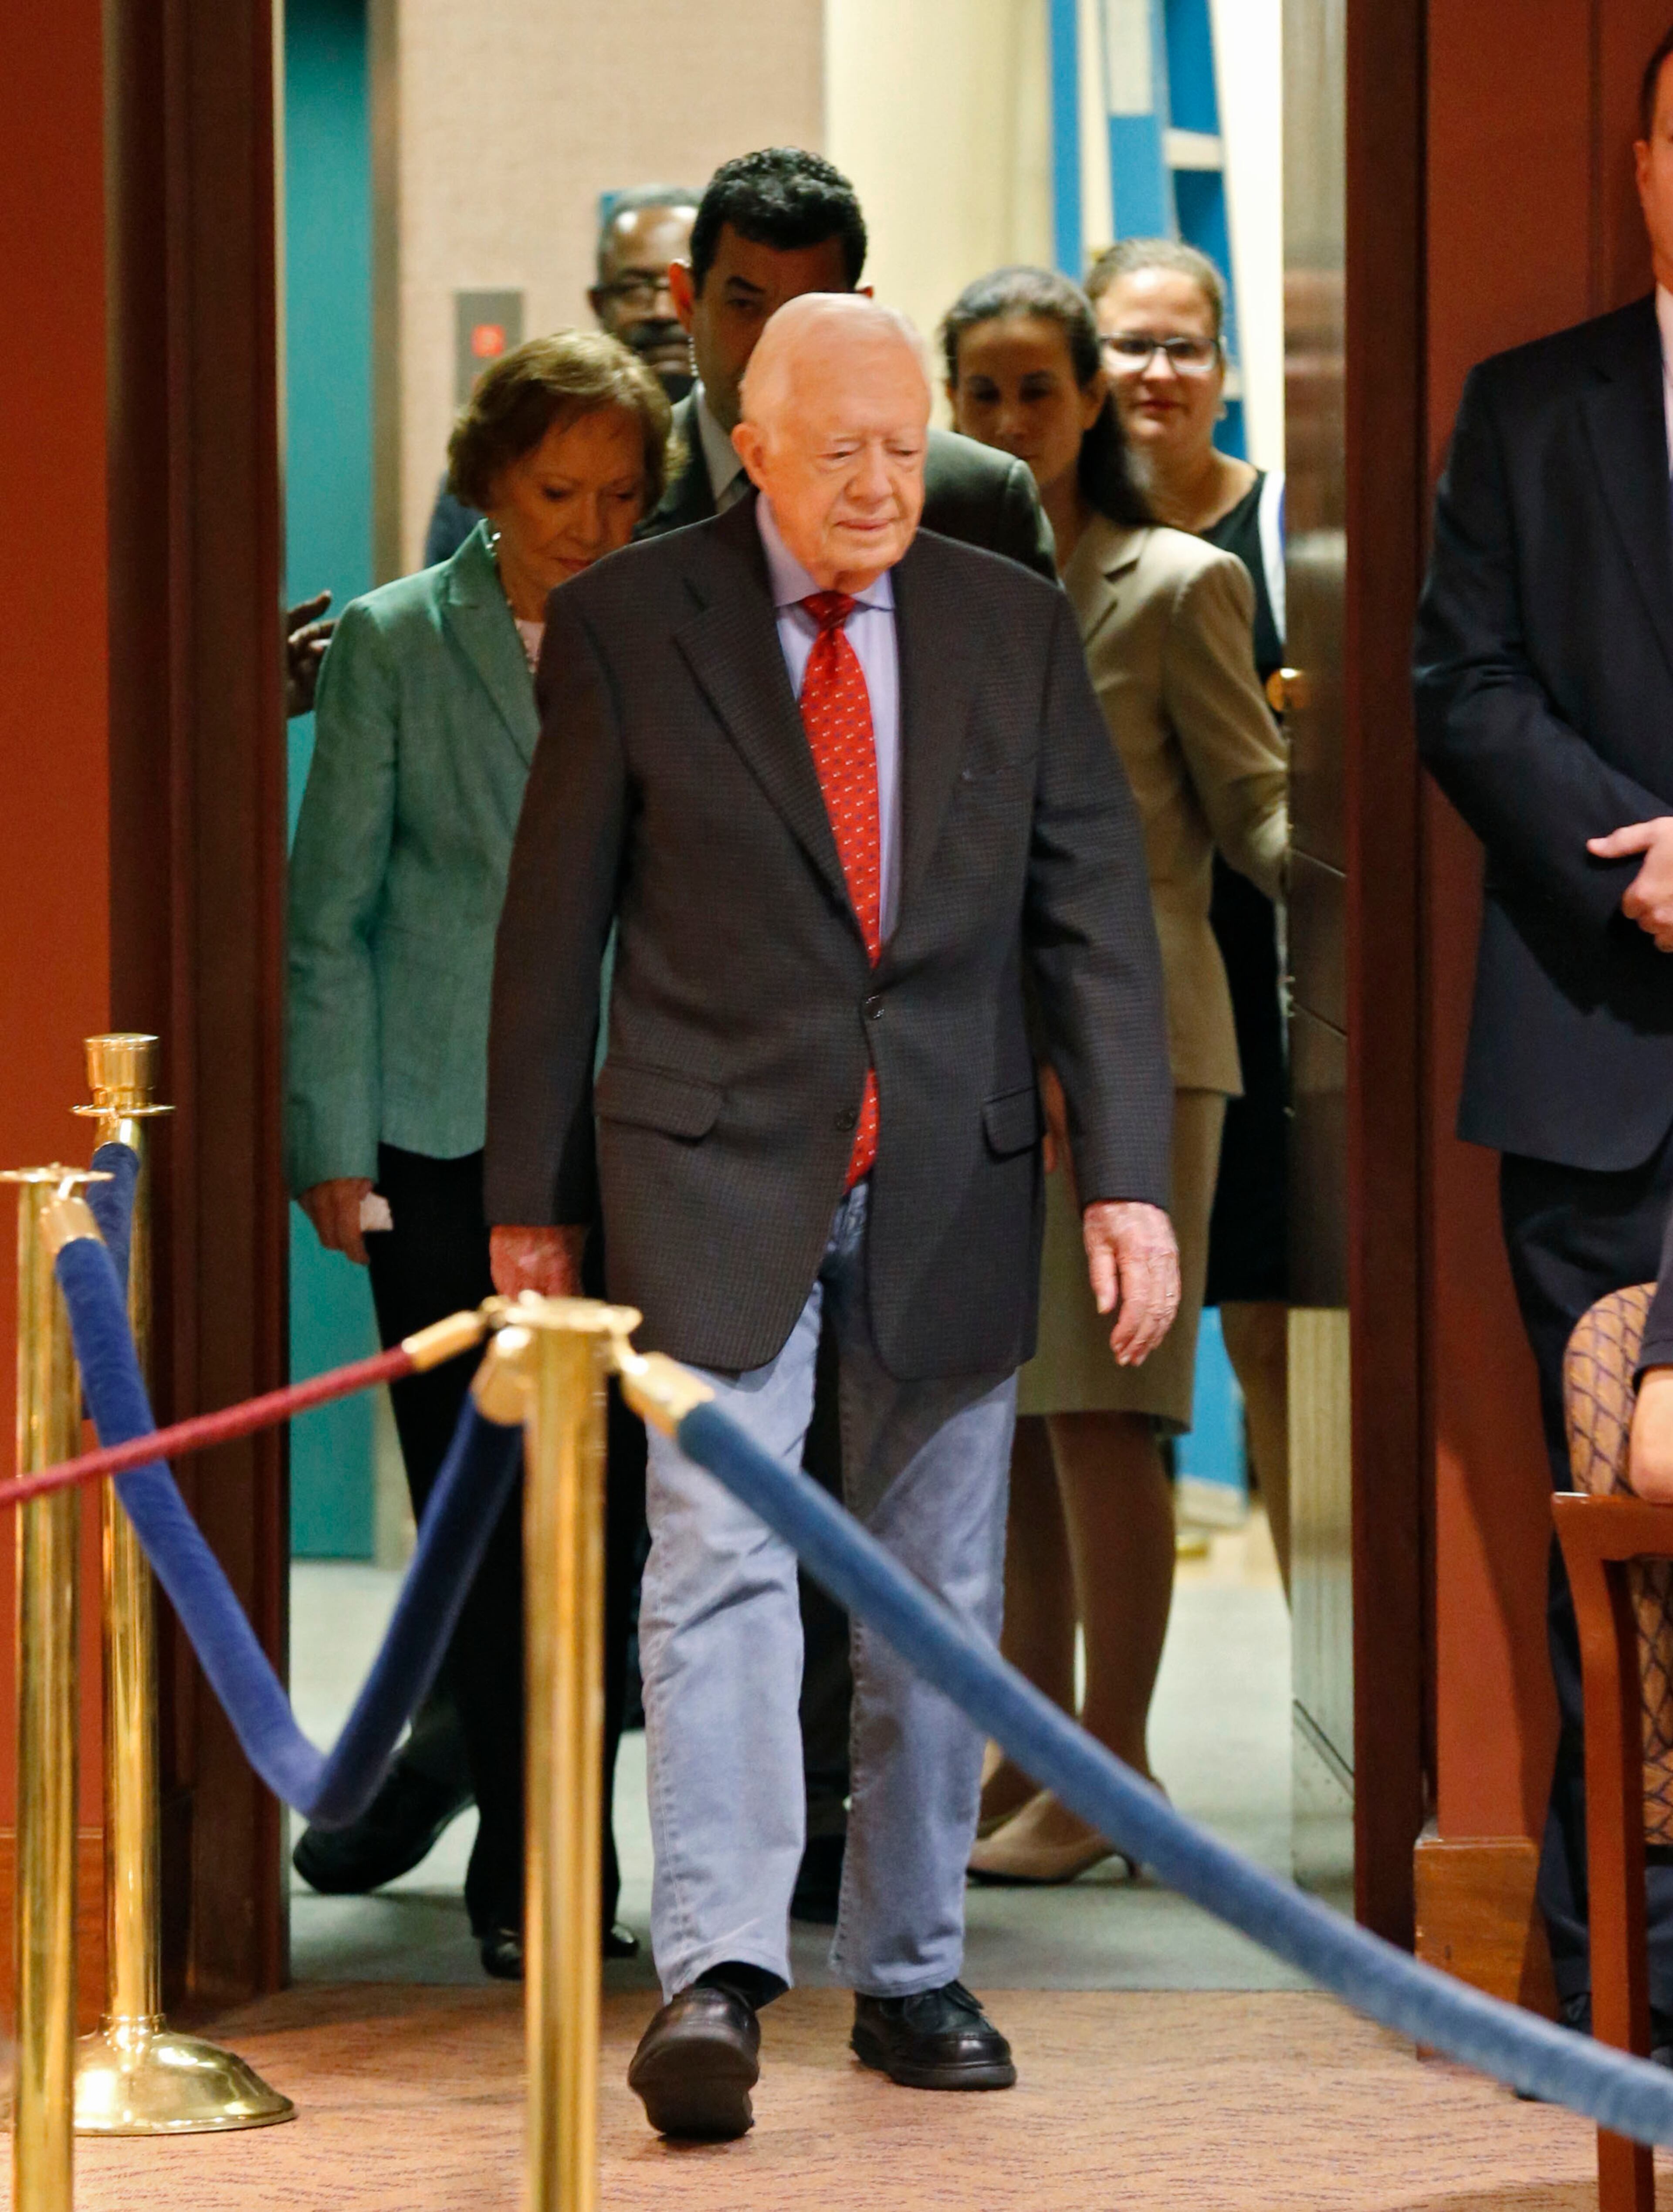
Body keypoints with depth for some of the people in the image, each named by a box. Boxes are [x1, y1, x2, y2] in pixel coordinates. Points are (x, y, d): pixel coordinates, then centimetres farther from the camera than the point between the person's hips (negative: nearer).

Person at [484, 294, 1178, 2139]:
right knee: (721, 1555, -15)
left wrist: (1126, 1176, -5)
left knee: (940, 1594, 8)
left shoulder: (1014, 628, 6)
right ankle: (714, 1976, -21)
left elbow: (1095, 912, 4)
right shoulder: (625, 627, -1)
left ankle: (908, 1973, 19)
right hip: (715, 1164, -3)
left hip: (953, 1181, 3)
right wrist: (534, 1194, 3)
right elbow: (553, 922, 2)